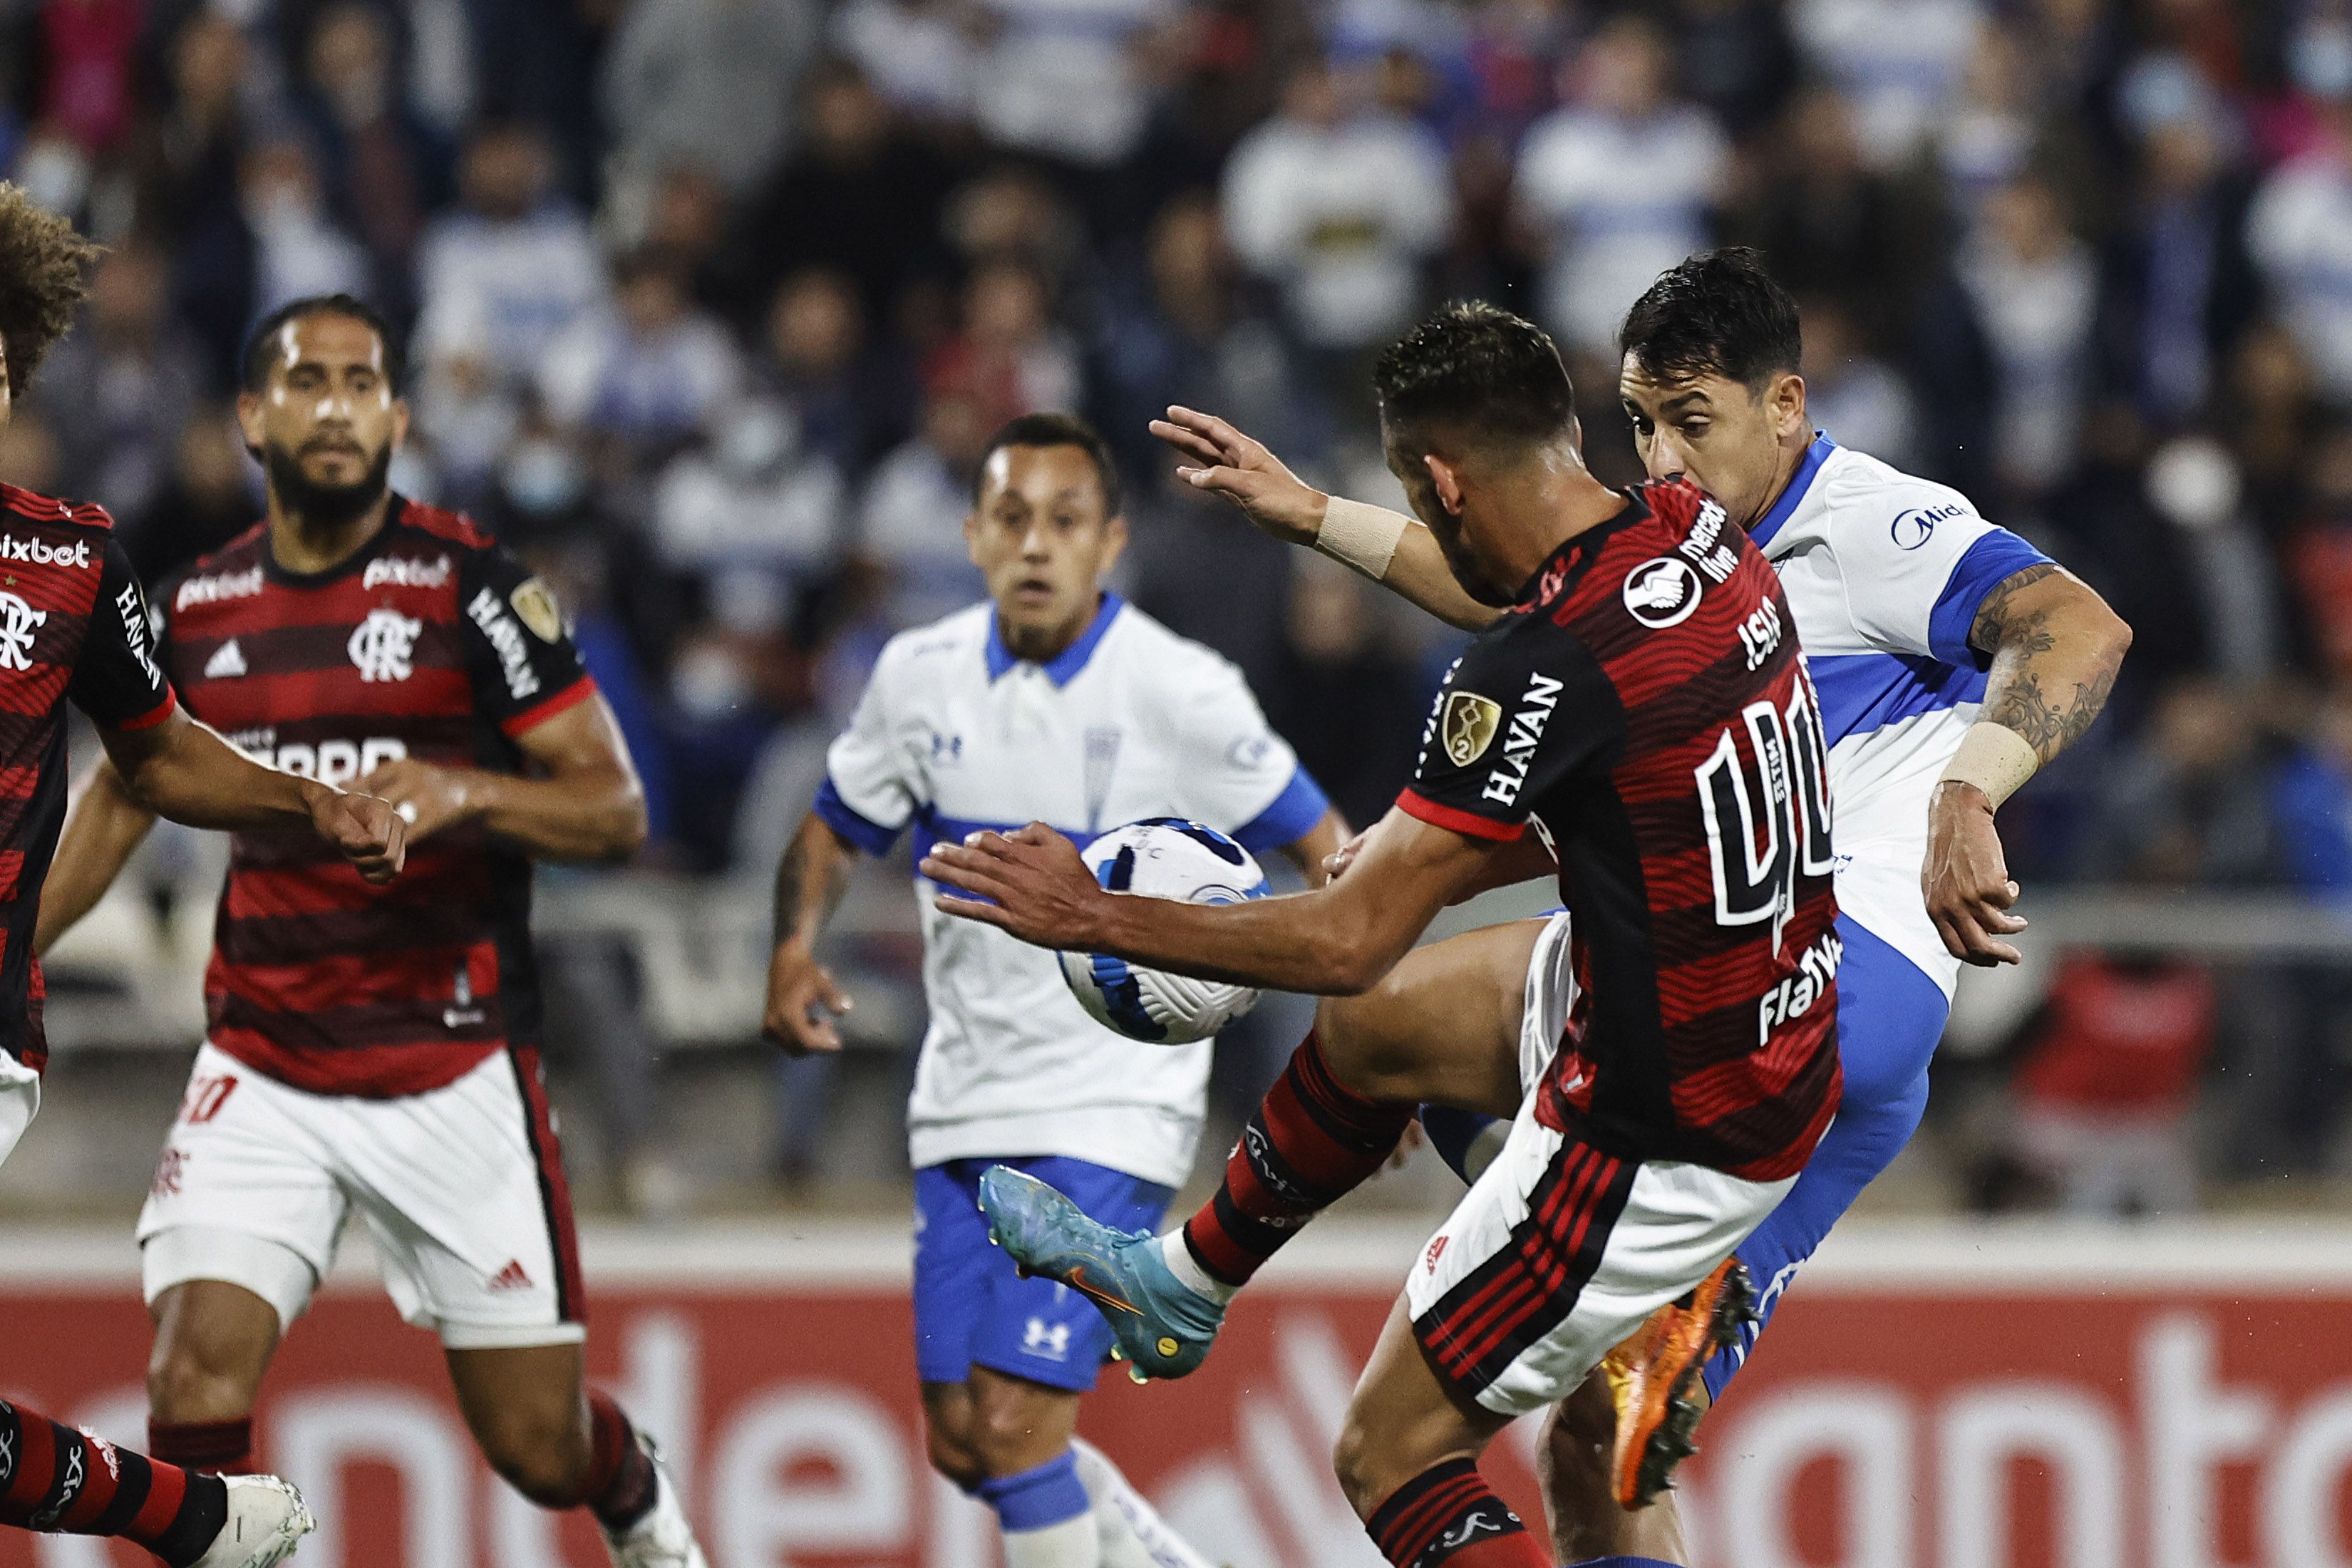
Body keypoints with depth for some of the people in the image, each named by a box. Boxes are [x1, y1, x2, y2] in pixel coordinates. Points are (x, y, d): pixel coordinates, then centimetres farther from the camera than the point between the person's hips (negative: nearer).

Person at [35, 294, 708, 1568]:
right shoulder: (199, 609, 5)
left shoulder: (472, 587, -7)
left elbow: (616, 811, -8)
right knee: (197, 1387, -18)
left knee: (540, 1448, 5)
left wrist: (464, 793, -26)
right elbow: (124, 796, 23)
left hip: (457, 1072, -3)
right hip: (262, 1070, 3)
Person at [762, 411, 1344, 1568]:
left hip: (1115, 1110, -6)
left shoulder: (1176, 690, -12)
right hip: (964, 1103, 6)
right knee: (961, 1439, 6)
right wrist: (795, 948, -3)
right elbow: (835, 830, 17)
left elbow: (1322, 847, -6)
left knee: (1016, 1420, -16)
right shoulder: (921, 675, 2)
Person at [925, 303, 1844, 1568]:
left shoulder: (1541, 667, -28)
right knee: (1371, 1021, 28)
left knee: (1393, 1454, 4)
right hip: (1779, 1033, 9)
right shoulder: (1699, 533, -3)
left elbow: (1346, 941, -23)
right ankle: (1178, 1285, 50)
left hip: (1660, 1132, -9)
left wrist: (1093, 919, -11)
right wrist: (1419, 863, 21)